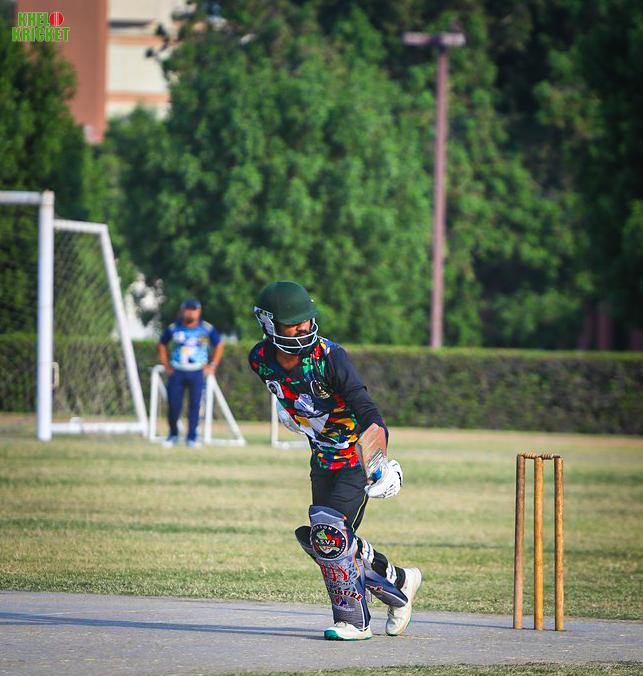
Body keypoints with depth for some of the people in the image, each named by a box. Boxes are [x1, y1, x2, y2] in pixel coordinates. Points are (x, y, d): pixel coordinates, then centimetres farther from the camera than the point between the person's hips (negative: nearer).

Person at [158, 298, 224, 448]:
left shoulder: (207, 329, -1)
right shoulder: (173, 328, 2)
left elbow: (219, 346, 11)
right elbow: (162, 345, 16)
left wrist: (212, 366, 4)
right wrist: (166, 366, 9)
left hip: (197, 372, -1)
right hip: (177, 372, 1)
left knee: (195, 404, -4)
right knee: (173, 404, -3)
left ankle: (192, 437, 4)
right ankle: (173, 434, 16)